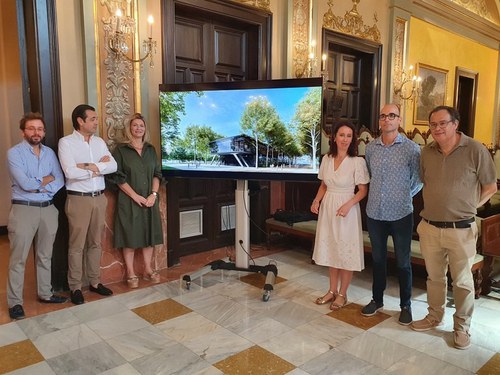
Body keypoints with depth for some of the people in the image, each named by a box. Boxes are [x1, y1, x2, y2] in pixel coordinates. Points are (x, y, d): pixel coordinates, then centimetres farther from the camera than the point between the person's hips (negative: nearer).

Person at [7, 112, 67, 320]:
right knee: (18, 258, 1)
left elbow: (59, 183, 1)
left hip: (48, 209, 5)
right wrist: (46, 180, -4)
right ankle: (15, 302, 11)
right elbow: (25, 184, -17)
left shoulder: (50, 153, 9)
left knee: (45, 255, 14)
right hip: (23, 209, -5)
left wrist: (37, 185, -12)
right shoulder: (14, 153, -5)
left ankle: (45, 293, 27)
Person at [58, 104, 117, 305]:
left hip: (99, 198, 5)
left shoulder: (99, 141, 9)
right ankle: (75, 287, 16)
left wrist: (90, 166, -16)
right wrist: (100, 167, -10)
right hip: (78, 199, -5)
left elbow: (113, 166, -3)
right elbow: (70, 172, -20)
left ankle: (94, 282, 26)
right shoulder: (66, 142, -7)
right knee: (77, 245, 3)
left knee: (95, 243, 13)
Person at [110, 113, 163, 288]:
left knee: (149, 234, 9)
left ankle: (148, 269, 21)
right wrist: (136, 196, -14)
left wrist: (153, 194, -6)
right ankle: (130, 273, 12)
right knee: (130, 236, 1)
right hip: (129, 201, -4)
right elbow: (118, 177, -8)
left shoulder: (151, 149, 11)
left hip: (150, 200, 4)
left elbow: (157, 174, 8)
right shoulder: (121, 150, -2)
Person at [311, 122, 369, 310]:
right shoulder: (326, 159, 3)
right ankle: (332, 290, 30)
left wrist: (348, 205, -22)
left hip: (347, 210, -5)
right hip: (328, 208, 5)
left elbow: (363, 190, -8)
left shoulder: (357, 161, -12)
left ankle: (342, 294, 21)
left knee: (346, 252, 5)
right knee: (330, 250, 14)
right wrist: (317, 200, -5)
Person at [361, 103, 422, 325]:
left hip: (401, 215, -3)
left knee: (403, 263, 9)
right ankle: (377, 300, 33)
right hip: (374, 214, 3)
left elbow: (418, 180, 1)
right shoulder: (370, 148, 3)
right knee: (378, 259, 16)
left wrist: (405, 196, 4)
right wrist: (378, 194, 11)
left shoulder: (411, 148, -8)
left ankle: (405, 305, 26)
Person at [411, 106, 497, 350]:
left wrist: (467, 208, 0)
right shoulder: (427, 152, 3)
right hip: (429, 227, 4)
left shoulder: (475, 150, -9)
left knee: (462, 281, 10)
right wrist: (436, 205, 9)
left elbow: (490, 187, -1)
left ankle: (462, 327, 28)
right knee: (434, 277, 18)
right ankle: (434, 316, 37)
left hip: (461, 229, -4)